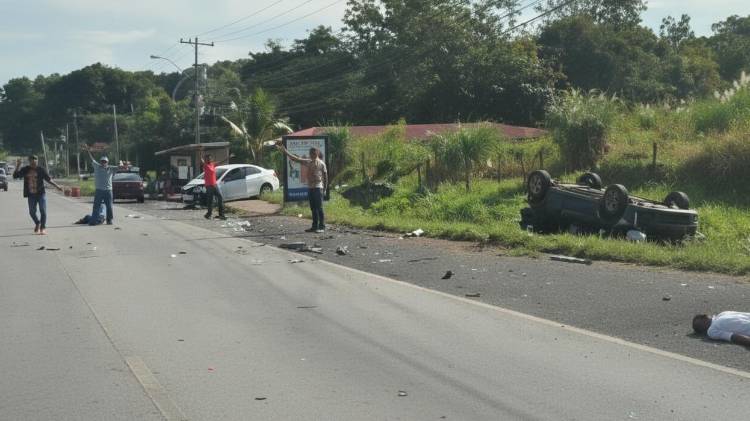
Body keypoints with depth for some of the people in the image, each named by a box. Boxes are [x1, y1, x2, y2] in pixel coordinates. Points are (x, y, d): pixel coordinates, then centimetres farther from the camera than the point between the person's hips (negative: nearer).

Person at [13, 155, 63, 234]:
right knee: (32, 212, 9)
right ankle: (37, 224, 35)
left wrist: (57, 186, 1)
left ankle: (43, 227, 4)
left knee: (43, 211, -6)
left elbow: (48, 179, 4)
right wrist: (17, 166, -10)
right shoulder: (25, 170, 3)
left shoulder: (41, 169, -3)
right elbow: (15, 176, 2)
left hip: (41, 194, -3)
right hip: (31, 195, 3)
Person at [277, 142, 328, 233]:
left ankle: (322, 227, -5)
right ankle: (315, 226, 14)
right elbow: (295, 158, 12)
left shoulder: (321, 164, -3)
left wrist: (325, 189, -4)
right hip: (310, 187, 6)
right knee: (313, 209, 9)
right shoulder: (307, 162, 12)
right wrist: (284, 150, 7)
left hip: (318, 188, -6)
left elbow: (325, 177, -1)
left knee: (319, 208, -7)